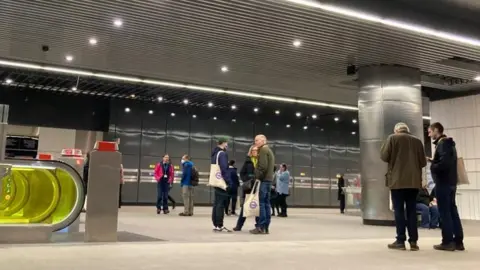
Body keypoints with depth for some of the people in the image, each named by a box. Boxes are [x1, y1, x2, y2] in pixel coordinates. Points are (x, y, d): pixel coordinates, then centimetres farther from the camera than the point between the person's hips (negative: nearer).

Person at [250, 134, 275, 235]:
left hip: (263, 180, -10)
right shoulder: (269, 150, 23)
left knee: (261, 203, -9)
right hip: (269, 179, 10)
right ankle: (266, 227, 9)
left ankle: (260, 227, -11)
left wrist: (257, 177, -13)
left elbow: (263, 166, -18)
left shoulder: (263, 150, -7)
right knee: (266, 203, 8)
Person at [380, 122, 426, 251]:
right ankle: (413, 241, 7)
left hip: (397, 180, -3)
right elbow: (423, 162, 8)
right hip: (413, 181, 3)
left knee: (399, 210, 0)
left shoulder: (393, 138, -1)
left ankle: (400, 241, 0)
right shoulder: (417, 141, 9)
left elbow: (384, 156, -3)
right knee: (411, 210, 8)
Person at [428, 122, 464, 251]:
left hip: (443, 181, -10)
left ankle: (448, 242, -3)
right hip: (451, 181, 10)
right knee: (452, 210, 10)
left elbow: (445, 163, -24)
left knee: (444, 212, -5)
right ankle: (458, 241, 12)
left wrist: (433, 167, -9)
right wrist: (433, 161, 12)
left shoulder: (442, 143, -12)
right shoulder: (449, 143, 18)